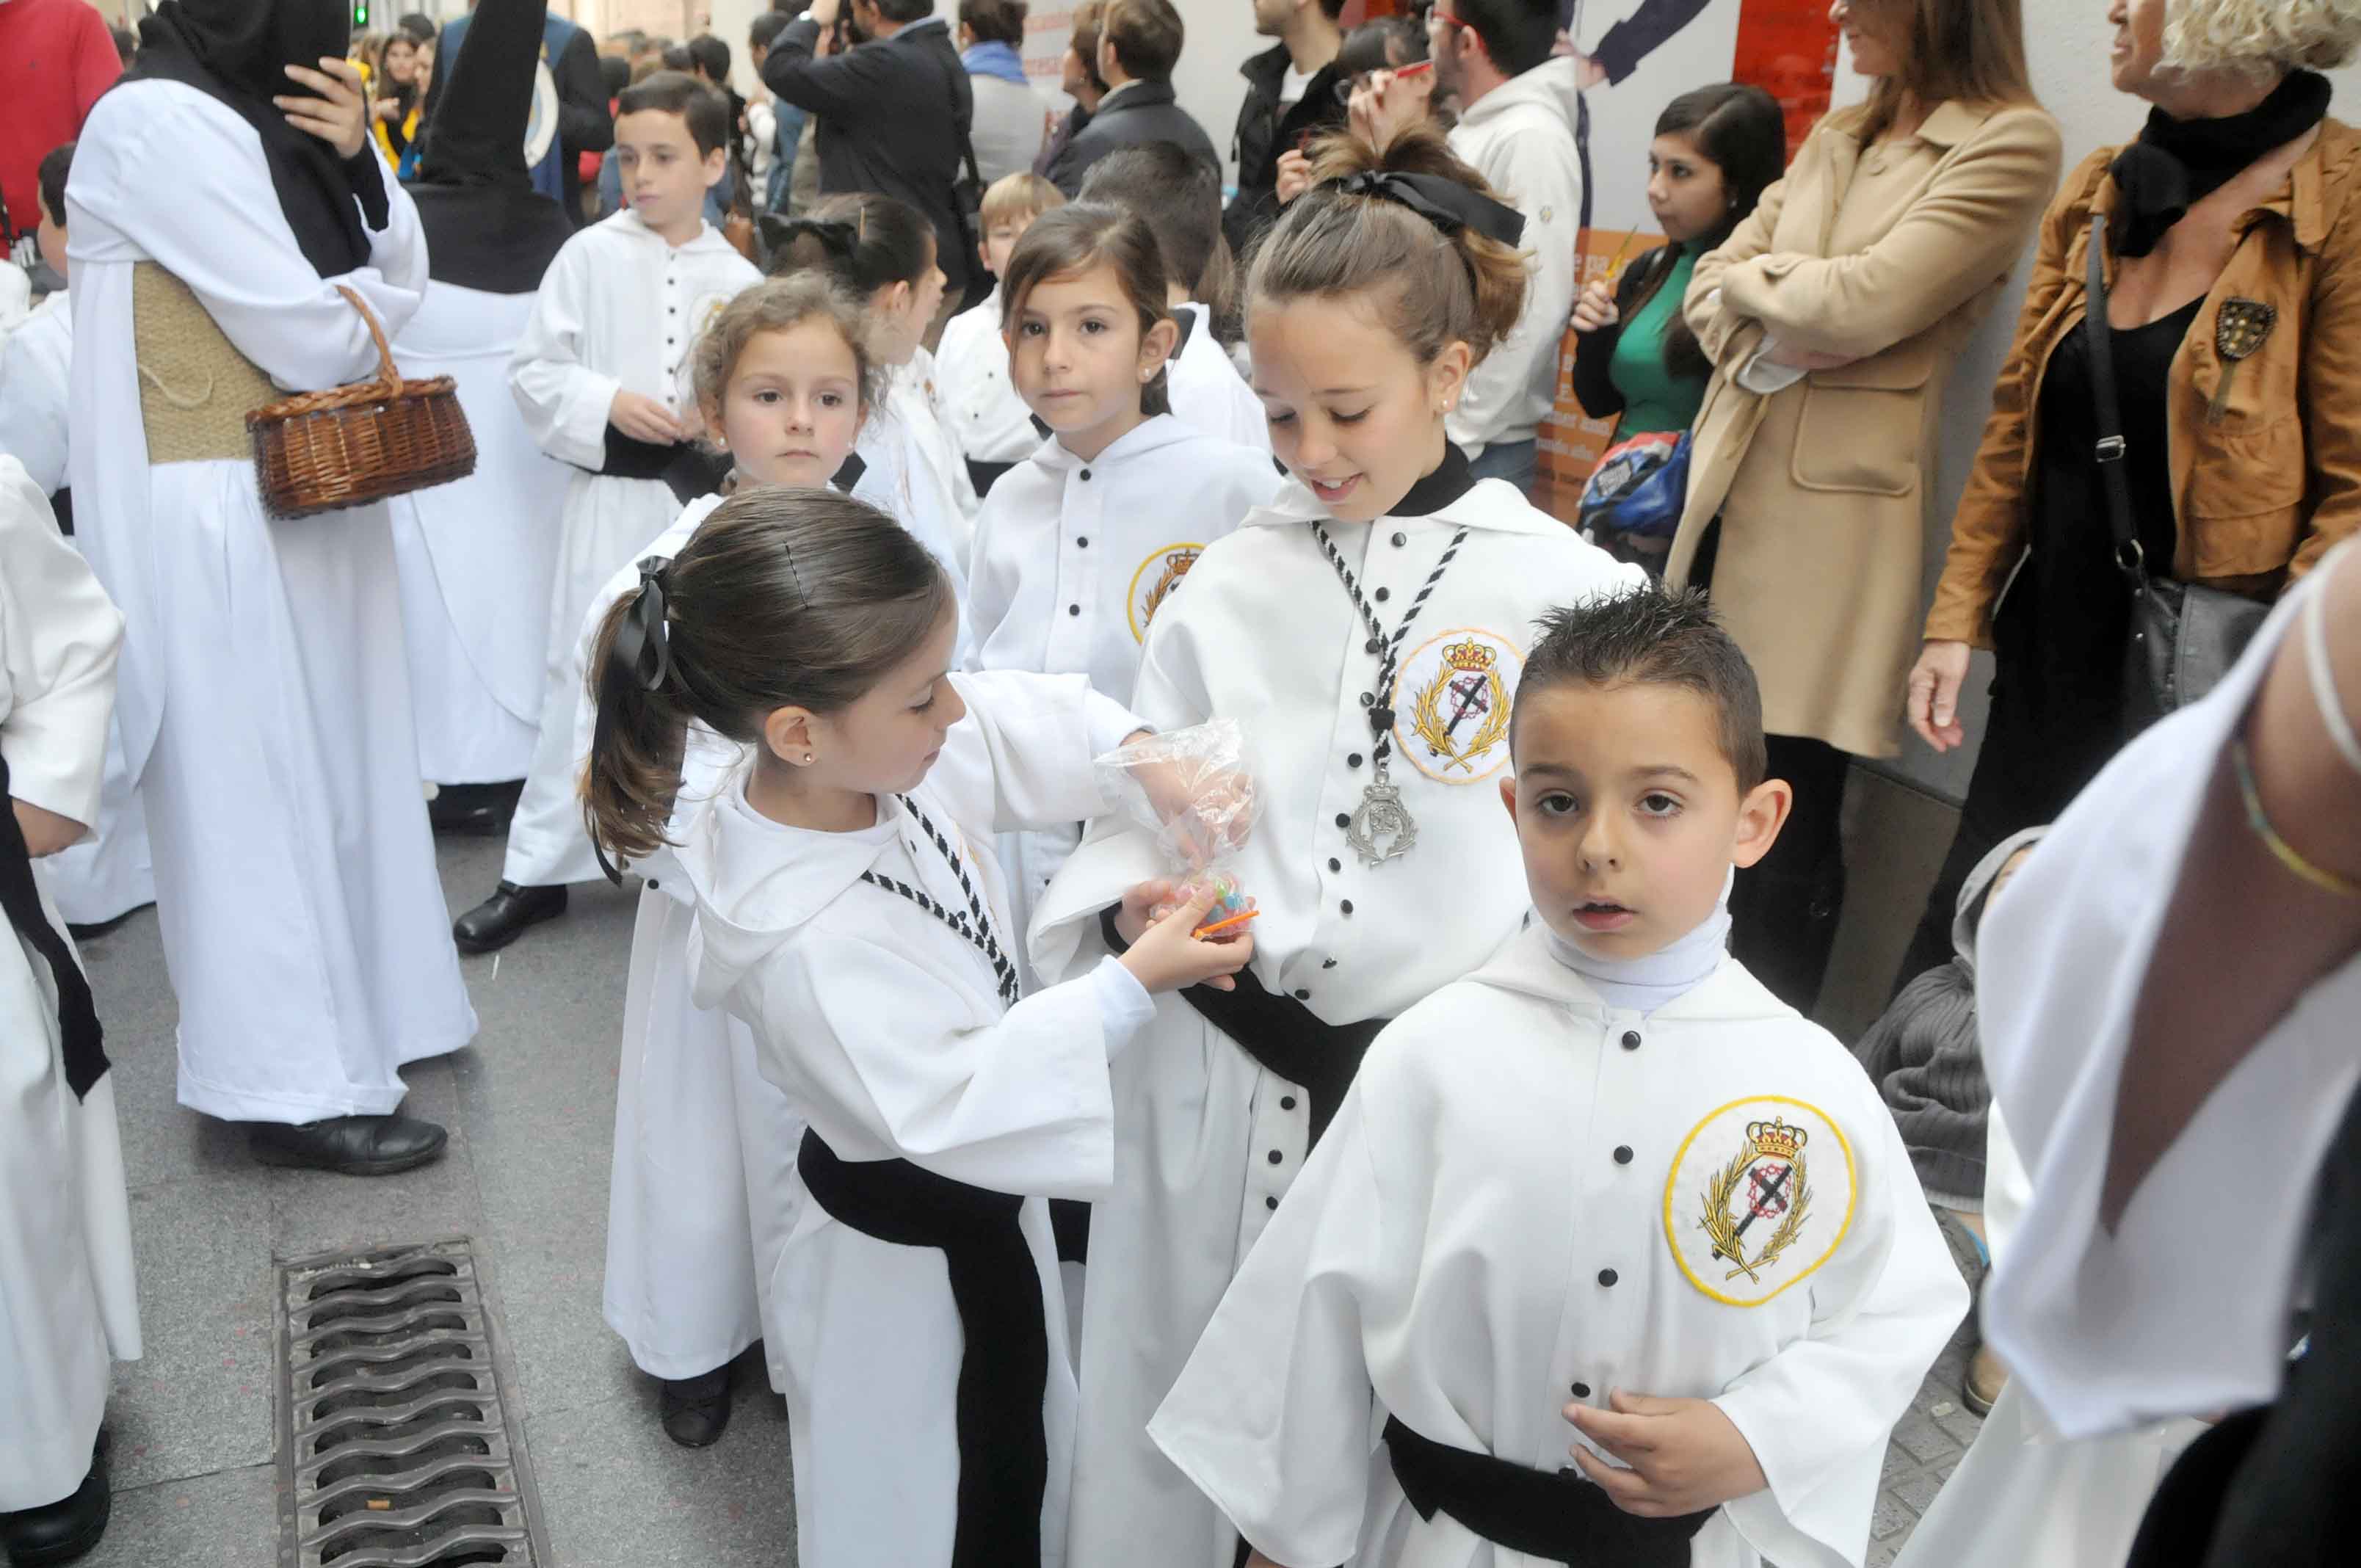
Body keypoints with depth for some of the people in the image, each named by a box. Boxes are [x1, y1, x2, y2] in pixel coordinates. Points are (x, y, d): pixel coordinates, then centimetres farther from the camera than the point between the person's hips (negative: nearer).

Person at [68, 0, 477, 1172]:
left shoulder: (269, 118, 11)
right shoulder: (155, 123, -15)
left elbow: (399, 288, 9)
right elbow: (309, 339, -19)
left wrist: (358, 161, -6)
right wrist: (368, 308, 2)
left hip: (309, 496, 8)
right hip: (220, 515, -8)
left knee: (326, 768, 15)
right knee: (257, 786, -2)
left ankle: (347, 1016, 29)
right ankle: (298, 1087, 8)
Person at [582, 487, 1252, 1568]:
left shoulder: (887, 751, -15)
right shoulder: (807, 947, -39)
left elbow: (1027, 725, 1)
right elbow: (952, 1107, -34)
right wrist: (1131, 986, -34)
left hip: (990, 1212, 8)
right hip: (910, 1267, -8)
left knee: (1024, 1458, 31)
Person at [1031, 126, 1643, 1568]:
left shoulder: (1570, 597, -6)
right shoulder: (1234, 584, 2)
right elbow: (1145, 810, 7)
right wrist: (1136, 908, -13)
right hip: (1219, 1080, 2)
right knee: (1189, 1414, 15)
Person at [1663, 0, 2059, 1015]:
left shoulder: (2010, 143, -7)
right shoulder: (1836, 136, 17)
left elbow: (1863, 304, -17)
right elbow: (1712, 290, 12)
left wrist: (1753, 274, 0)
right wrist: (1771, 338, -8)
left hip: (1837, 503, -7)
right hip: (1730, 484, 7)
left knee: (1790, 816, 1)